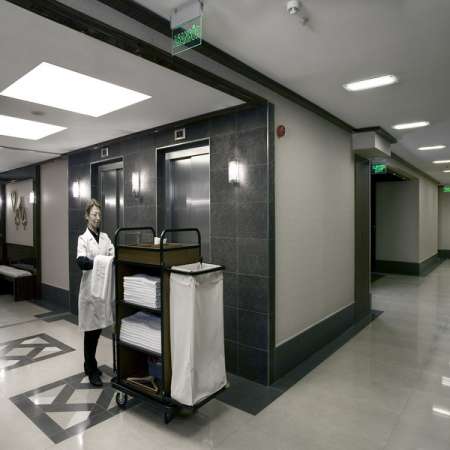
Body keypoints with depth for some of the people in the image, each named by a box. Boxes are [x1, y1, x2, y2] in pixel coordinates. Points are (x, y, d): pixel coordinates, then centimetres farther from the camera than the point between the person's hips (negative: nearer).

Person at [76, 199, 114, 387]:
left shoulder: (105, 237, 10)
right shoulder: (83, 238, -7)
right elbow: (81, 261, -23)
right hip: (90, 289, -5)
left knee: (98, 329, 16)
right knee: (91, 330, 4)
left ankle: (89, 364, 35)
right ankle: (91, 371, 20)